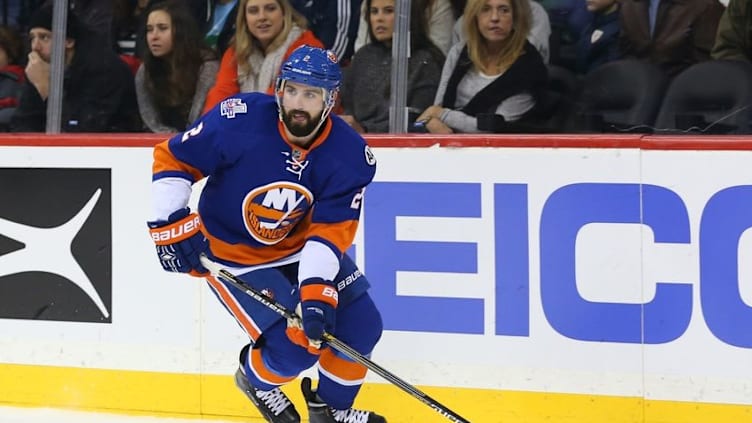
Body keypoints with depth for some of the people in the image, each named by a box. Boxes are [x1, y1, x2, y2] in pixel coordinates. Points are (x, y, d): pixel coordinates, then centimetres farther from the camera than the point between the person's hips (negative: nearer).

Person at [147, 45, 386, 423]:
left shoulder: (349, 154, -18)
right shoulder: (239, 120, -27)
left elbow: (331, 231, -20)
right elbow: (170, 160, -16)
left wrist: (317, 291, -33)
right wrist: (170, 224, -24)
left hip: (300, 248, 5)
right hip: (231, 255, -5)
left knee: (361, 326, -1)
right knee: (294, 346, -15)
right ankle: (255, 378, 22)